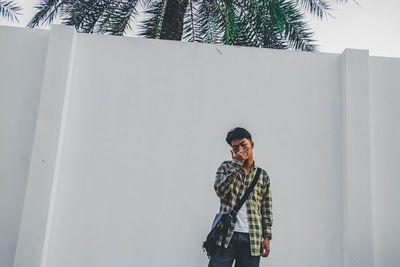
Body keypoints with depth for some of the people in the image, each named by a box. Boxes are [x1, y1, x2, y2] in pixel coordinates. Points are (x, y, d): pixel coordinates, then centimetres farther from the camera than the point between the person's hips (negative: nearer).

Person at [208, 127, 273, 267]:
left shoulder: (262, 175, 12)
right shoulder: (226, 166, 10)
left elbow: (267, 209, 13)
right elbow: (220, 191, -9)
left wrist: (267, 237, 5)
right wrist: (237, 163, -8)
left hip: (252, 239, 2)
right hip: (226, 236, -1)